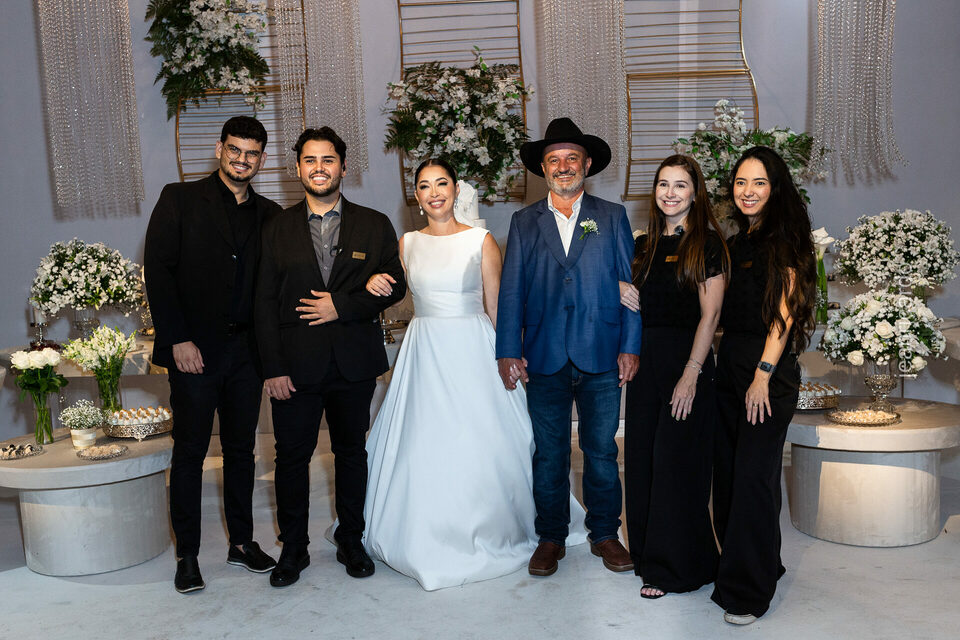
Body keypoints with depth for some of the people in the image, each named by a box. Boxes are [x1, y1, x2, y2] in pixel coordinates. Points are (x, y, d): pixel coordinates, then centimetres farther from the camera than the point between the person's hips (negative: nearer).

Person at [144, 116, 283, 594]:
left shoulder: (268, 214, 10)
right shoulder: (180, 200, 0)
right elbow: (157, 269, -6)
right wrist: (178, 339, -13)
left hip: (246, 351, 4)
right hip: (195, 351, -3)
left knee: (241, 449, 12)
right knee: (190, 452, 4)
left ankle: (242, 542, 25)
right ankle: (187, 554, 16)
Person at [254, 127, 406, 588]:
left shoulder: (374, 226, 6)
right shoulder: (277, 228, 5)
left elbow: (394, 286, 2)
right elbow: (265, 301, 1)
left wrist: (343, 306, -12)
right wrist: (273, 368, -7)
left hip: (354, 363, 1)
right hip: (296, 364, 0)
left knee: (351, 453, 12)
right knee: (292, 456, 5)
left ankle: (351, 542, 28)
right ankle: (293, 548, 22)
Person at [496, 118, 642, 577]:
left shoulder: (612, 217, 7)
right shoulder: (524, 223, 8)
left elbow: (630, 284, 4)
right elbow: (511, 291, 5)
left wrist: (630, 347, -3)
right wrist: (508, 352, -3)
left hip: (602, 358, 0)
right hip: (544, 359, 1)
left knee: (602, 451, 8)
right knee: (548, 453, 8)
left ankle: (605, 533, 25)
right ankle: (551, 537, 23)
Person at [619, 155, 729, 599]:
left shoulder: (707, 243, -6)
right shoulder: (644, 245, 12)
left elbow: (709, 314, -12)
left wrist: (691, 374, -18)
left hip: (687, 359, -6)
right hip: (645, 360, 6)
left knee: (675, 459, 0)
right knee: (641, 457, 11)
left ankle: (672, 566, 14)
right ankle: (647, 552, 27)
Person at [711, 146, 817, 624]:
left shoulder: (784, 241, -5)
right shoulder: (735, 244, 16)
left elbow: (784, 312, -12)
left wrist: (763, 374, -18)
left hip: (770, 370, -7)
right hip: (729, 365, 7)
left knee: (753, 475, -7)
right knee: (727, 471, 9)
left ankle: (749, 590, 3)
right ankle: (741, 564, 24)